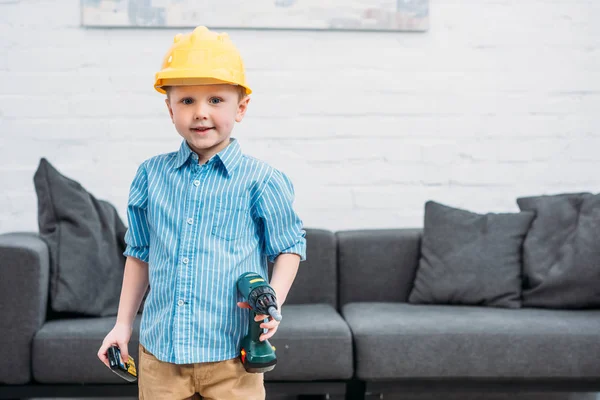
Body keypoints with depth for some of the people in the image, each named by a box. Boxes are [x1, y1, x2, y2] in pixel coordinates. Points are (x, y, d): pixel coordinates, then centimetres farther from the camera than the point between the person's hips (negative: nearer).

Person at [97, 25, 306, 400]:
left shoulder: (261, 180, -7)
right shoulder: (151, 175, 4)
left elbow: (290, 247, 3)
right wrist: (123, 323, 15)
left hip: (232, 356, -3)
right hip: (159, 354, 3)